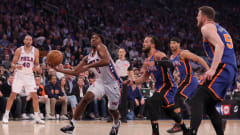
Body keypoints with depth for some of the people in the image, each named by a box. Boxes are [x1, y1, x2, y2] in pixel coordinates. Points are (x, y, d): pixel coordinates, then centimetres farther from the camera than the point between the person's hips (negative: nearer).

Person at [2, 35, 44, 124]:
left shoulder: (35, 51, 0)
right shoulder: (19, 50, -4)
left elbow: (37, 64, 5)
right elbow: (12, 64, -3)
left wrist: (37, 68, -19)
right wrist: (16, 66, -26)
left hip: (30, 76, 2)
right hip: (19, 75, -2)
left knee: (35, 96, -3)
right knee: (12, 95, -4)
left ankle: (37, 117, 4)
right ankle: (6, 116, 5)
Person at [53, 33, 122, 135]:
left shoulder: (101, 47, -16)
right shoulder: (88, 58, 4)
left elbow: (107, 61, -37)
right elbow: (75, 72, 9)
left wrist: (89, 66, -34)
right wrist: (59, 70, 0)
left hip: (113, 83, -5)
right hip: (100, 82, 5)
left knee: (112, 110, 10)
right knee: (86, 98, -21)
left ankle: (116, 123, 46)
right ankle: (72, 124, -21)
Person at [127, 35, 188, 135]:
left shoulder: (158, 55, -15)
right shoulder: (147, 61, 14)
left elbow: (170, 64, -34)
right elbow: (144, 77, 21)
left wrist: (155, 63, -48)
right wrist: (133, 82, 6)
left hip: (168, 86, -11)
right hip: (160, 87, 11)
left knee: (150, 103, -26)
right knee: (169, 111, 24)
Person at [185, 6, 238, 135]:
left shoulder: (207, 27, 0)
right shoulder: (221, 29, 29)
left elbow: (219, 46, -17)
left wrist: (213, 69, -25)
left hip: (222, 69, -9)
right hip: (231, 71, 9)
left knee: (196, 100, -19)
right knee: (208, 106, 18)